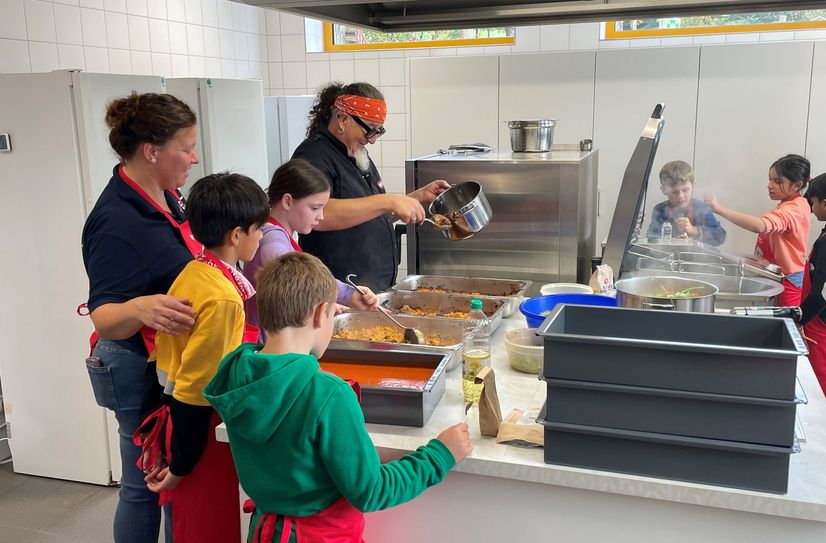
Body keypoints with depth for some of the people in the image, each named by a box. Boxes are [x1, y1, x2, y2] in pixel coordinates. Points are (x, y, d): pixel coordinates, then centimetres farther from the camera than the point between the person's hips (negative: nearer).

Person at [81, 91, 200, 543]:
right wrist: (141, 308, -48)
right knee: (146, 485, 7)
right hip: (143, 372, -9)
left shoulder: (167, 196, 2)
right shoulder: (118, 223, -25)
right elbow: (104, 319, -28)